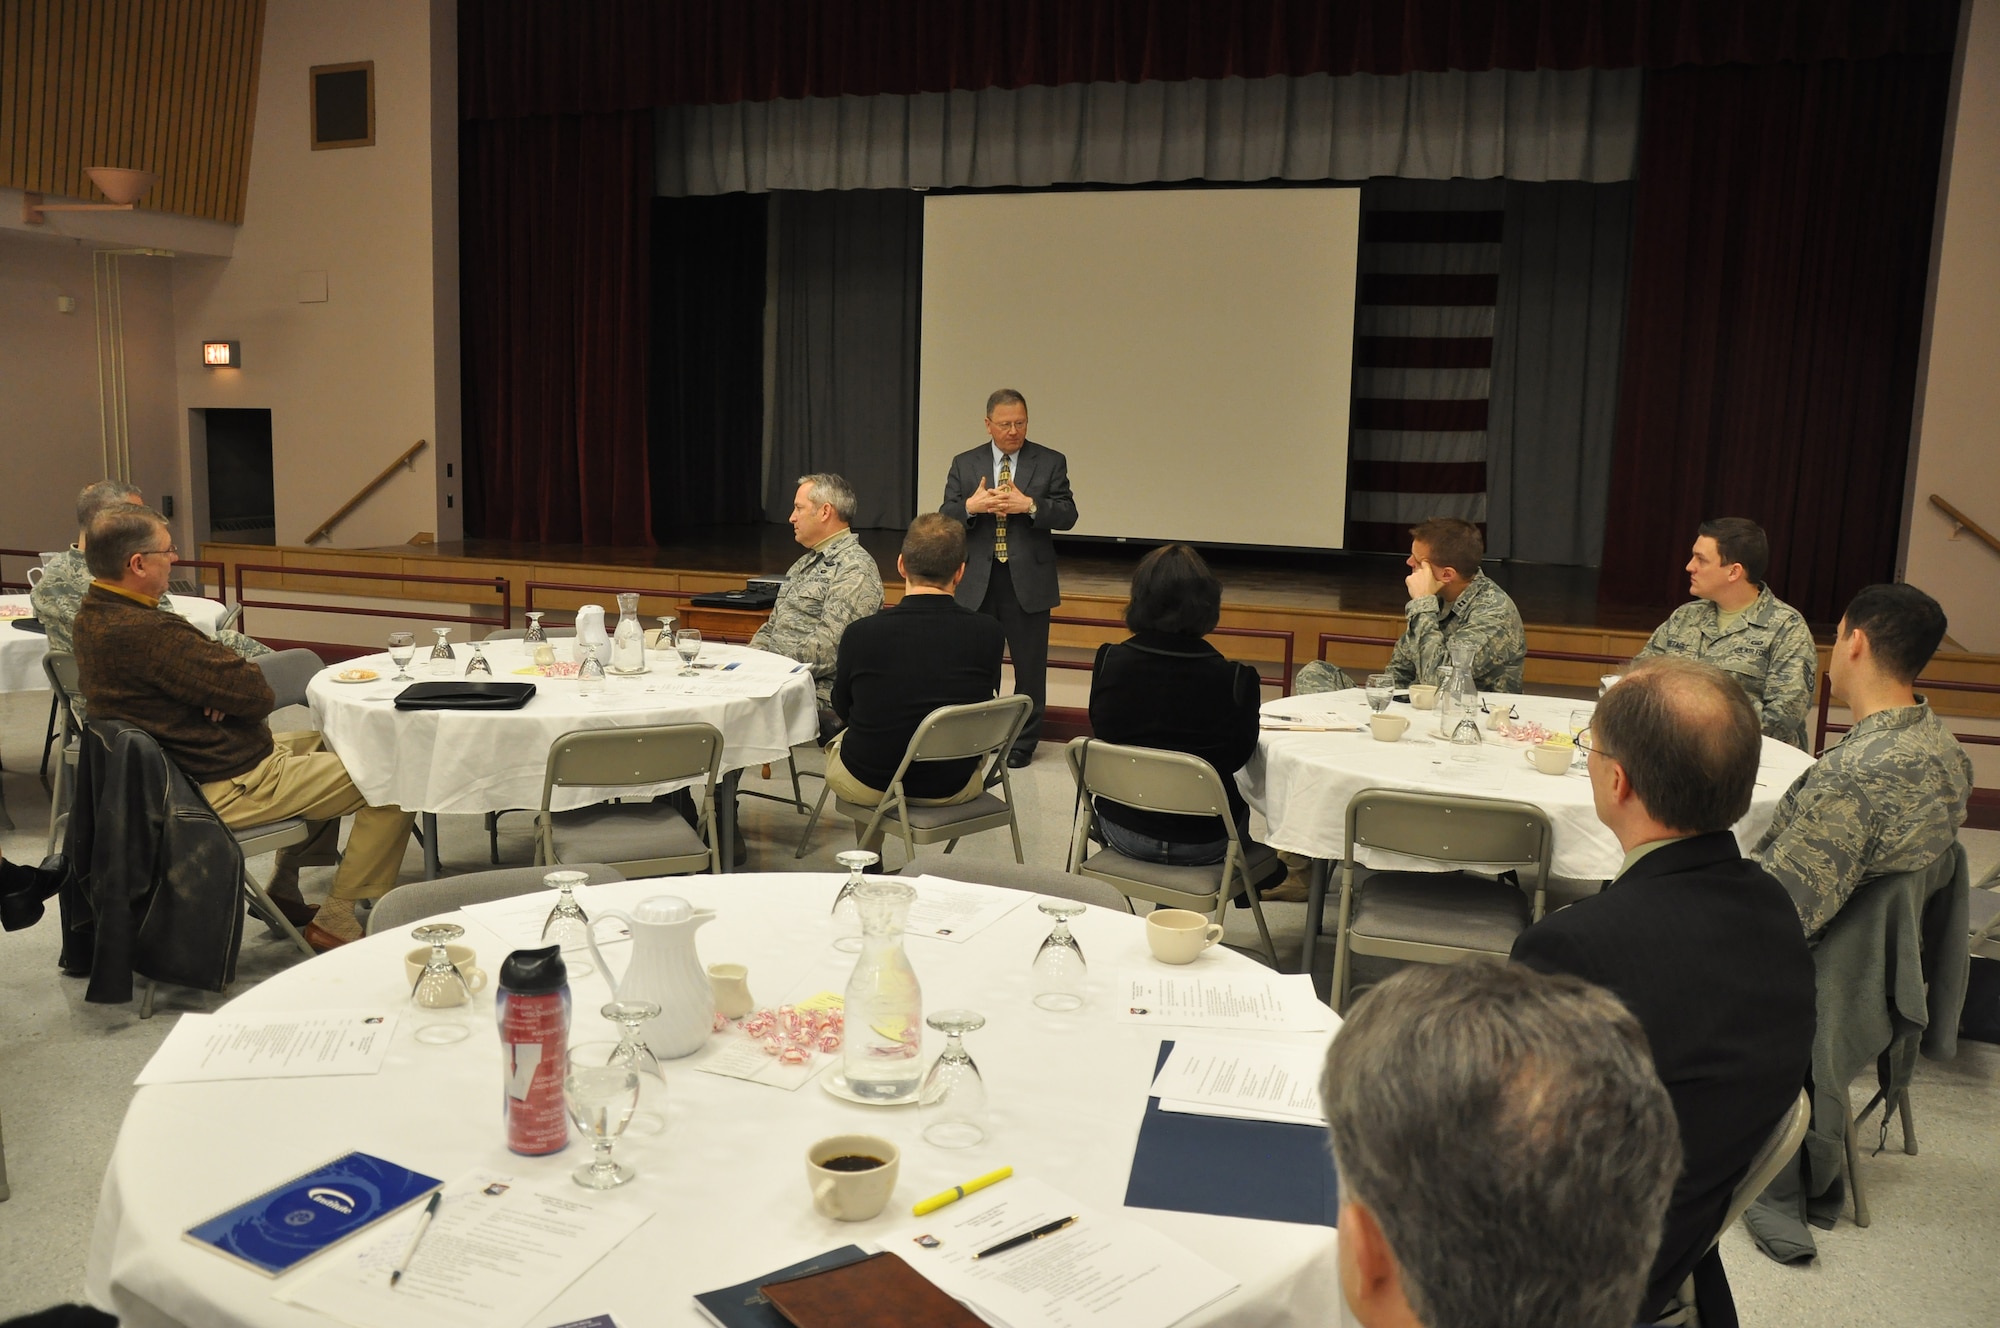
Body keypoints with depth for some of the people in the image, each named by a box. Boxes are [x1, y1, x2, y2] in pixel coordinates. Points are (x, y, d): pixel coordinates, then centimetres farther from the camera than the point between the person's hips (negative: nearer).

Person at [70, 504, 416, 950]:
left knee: (323, 742, 31)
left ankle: (285, 890, 32)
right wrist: (235, 667, -3)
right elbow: (257, 694, -24)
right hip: (228, 787, -11)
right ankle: (338, 921, 2)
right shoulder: (147, 633, -30)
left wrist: (224, 676, -14)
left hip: (181, 766, 11)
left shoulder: (93, 614, 4)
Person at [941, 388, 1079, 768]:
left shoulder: (1051, 462, 2)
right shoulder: (964, 464, 7)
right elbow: (945, 518, 2)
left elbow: (1067, 515, -6)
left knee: (1029, 665, 5)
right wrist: (970, 506, -18)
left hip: (1028, 581, -1)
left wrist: (1029, 505, -21)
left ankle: (1022, 743, 18)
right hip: (977, 581, 2)